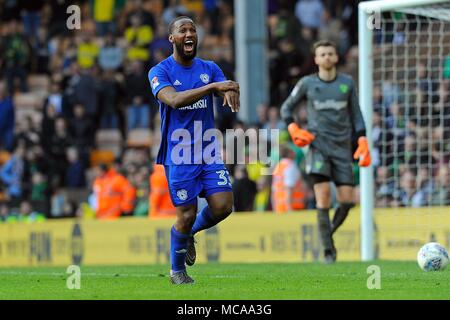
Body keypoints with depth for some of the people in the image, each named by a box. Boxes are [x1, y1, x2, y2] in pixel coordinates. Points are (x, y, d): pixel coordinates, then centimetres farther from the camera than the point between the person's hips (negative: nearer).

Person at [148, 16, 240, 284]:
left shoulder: (210, 69, 9)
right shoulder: (160, 71, -5)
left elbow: (229, 93, -5)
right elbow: (174, 100, -23)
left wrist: (231, 92, -31)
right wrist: (213, 86, -32)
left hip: (209, 151, 4)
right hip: (179, 155, -4)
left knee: (223, 206, -8)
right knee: (187, 215, -4)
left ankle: (189, 234, 24)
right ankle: (177, 270, 19)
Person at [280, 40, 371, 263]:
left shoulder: (347, 83, 9)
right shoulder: (307, 83, 5)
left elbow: (355, 114, 14)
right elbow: (286, 107, 14)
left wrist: (362, 142, 4)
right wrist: (293, 129, -4)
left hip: (342, 147, 2)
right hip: (318, 145, -2)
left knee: (347, 199, -7)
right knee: (323, 193, -17)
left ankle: (329, 234, 21)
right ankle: (328, 250, -12)